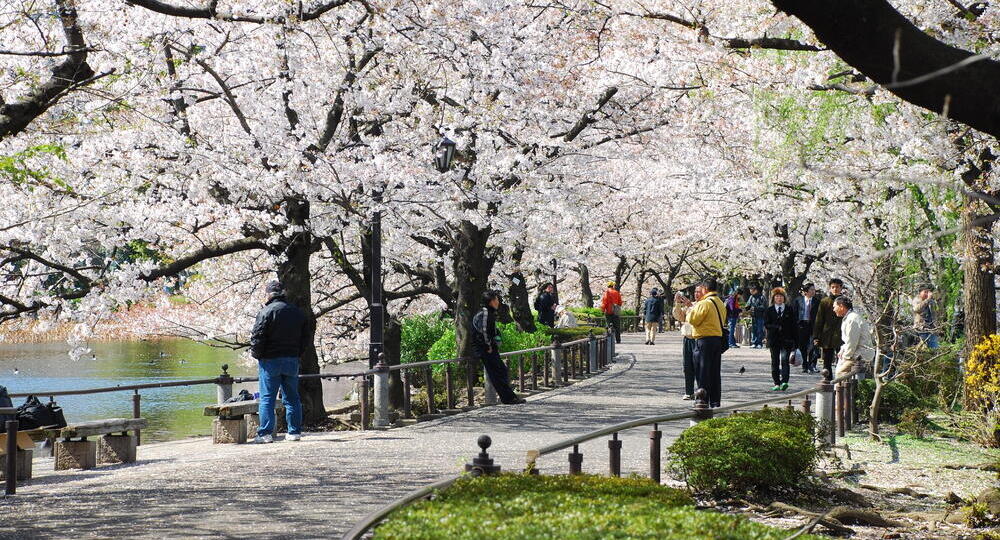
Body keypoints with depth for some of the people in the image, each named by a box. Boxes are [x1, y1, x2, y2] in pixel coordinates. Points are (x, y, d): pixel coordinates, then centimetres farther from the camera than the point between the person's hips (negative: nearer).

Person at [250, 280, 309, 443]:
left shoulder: (266, 312, -11)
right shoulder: (297, 312, 8)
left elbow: (257, 337, -15)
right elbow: (307, 336, 13)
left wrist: (256, 354, 1)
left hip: (270, 361, -5)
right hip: (292, 360, 5)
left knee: (267, 398, -2)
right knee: (292, 398, 12)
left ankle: (266, 433, -5)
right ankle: (295, 432, 13)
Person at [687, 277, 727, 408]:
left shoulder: (705, 303, -15)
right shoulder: (721, 303, 13)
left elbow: (693, 320, -15)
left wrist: (691, 310, 5)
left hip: (705, 339, -8)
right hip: (718, 338, 8)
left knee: (703, 373, -3)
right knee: (715, 373, 11)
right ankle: (715, 401, 14)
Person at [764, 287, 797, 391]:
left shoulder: (789, 310, 8)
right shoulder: (769, 311, 8)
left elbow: (793, 326, 6)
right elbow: (766, 325, 0)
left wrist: (794, 341, 0)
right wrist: (777, 327, -17)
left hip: (786, 340, -1)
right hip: (774, 340, 1)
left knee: (784, 359, -15)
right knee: (775, 362, 3)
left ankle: (784, 381, -22)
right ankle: (777, 383, 9)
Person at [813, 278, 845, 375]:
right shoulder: (824, 302, 5)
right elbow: (818, 321, 5)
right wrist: (816, 338, -2)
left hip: (841, 338, -1)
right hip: (827, 338, 1)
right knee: (827, 364, 5)